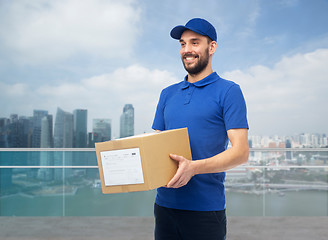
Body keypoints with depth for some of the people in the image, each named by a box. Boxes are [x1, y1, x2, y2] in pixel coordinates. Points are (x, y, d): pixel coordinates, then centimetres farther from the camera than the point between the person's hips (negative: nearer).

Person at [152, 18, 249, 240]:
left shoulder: (228, 91, -3)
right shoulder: (168, 94, 13)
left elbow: (241, 152, -11)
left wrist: (194, 167, -25)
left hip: (206, 207, -4)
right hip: (165, 203, 5)